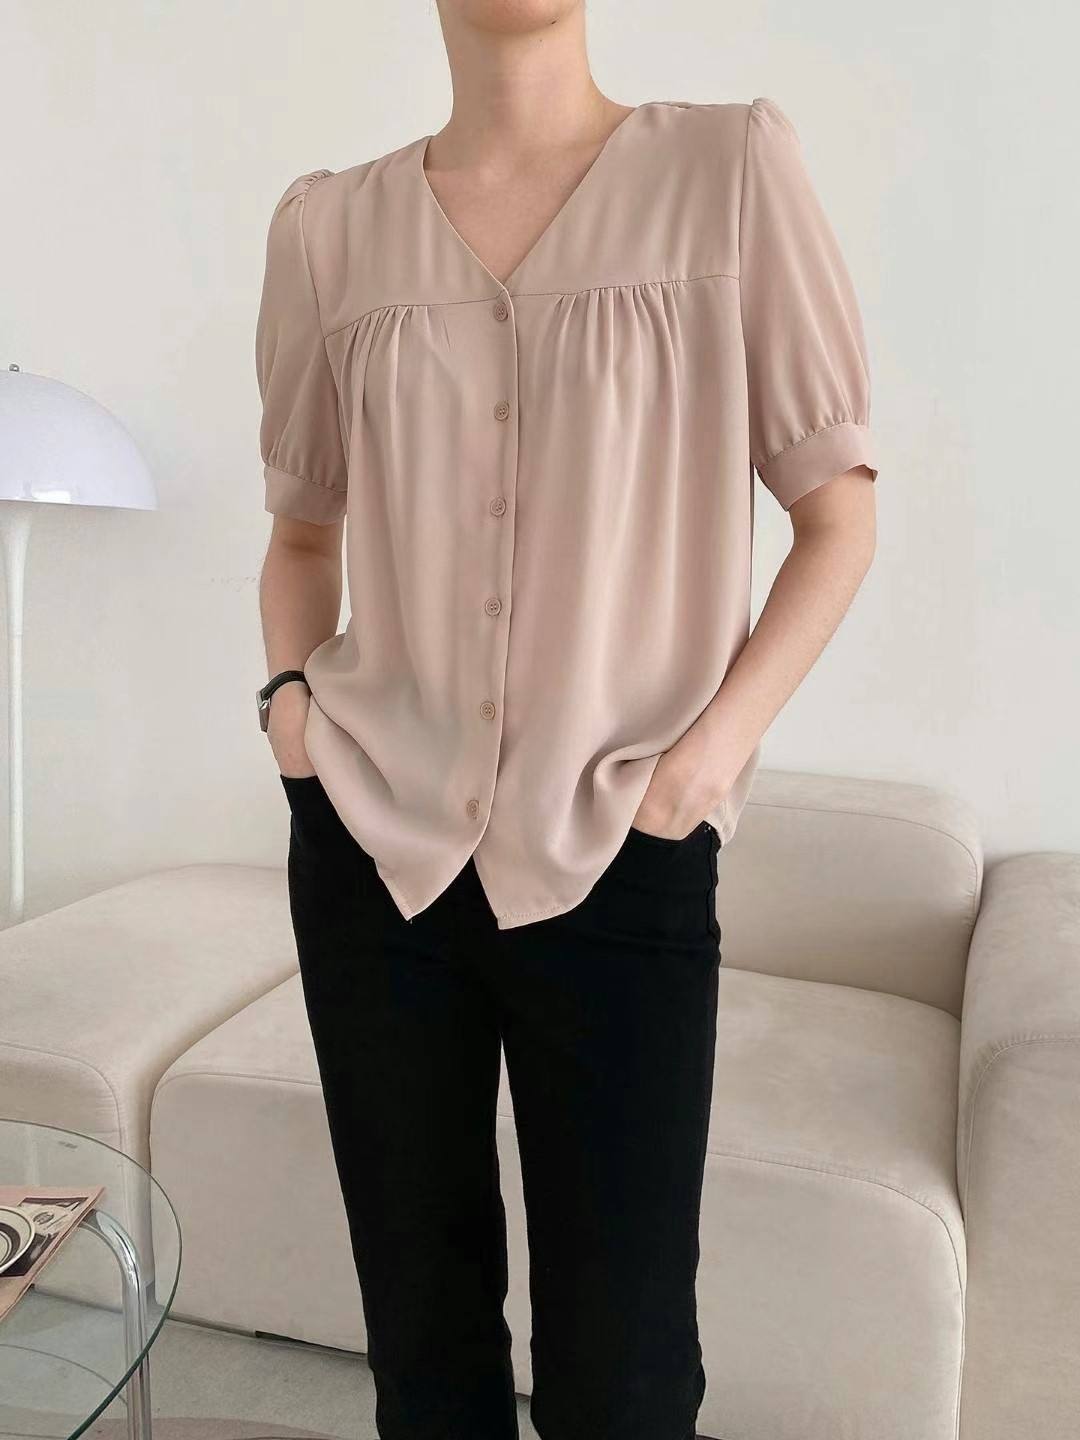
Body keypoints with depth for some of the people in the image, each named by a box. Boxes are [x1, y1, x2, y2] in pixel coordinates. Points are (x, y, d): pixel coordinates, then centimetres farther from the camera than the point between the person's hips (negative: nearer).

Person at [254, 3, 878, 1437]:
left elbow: (838, 516, 3)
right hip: (375, 843, 3)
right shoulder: (329, 223, 8)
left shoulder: (731, 166, 1)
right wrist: (291, 694, 2)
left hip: (619, 862, -2)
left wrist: (710, 748, -9)